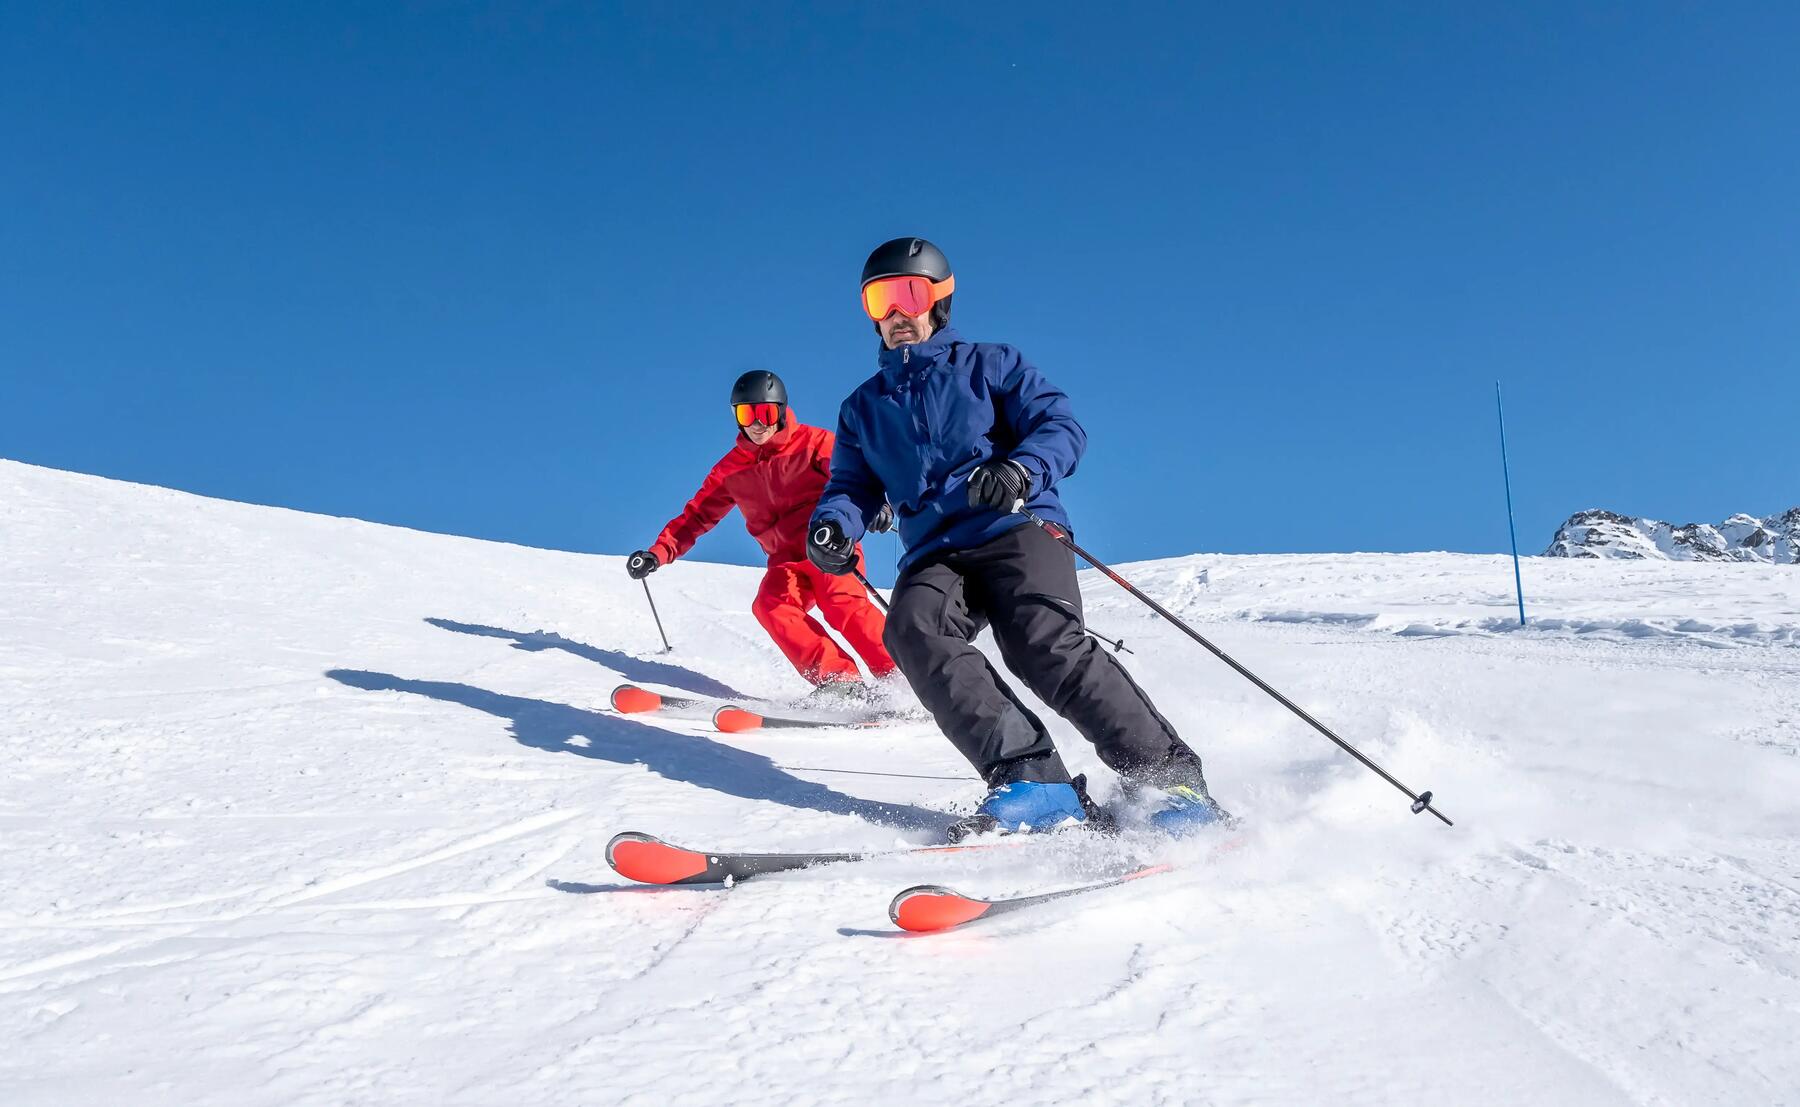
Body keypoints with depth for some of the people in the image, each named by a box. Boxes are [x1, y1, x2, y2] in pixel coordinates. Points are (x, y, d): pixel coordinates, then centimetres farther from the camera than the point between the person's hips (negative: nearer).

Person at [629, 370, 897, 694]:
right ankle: (840, 682, -33)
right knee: (770, 606, -26)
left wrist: (876, 503, -32)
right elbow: (697, 515, 18)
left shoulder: (813, 442, 3)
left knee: (841, 601, -31)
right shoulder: (731, 469, 15)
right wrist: (658, 553, 4)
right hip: (786, 560, 4)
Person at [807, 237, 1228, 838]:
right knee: (913, 628, -30)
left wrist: (1022, 470, -22)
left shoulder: (987, 364, 14)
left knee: (1043, 643, -30)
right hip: (934, 555, 3)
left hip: (1018, 530, -3)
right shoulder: (862, 407, 25)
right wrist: (831, 525, -6)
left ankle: (1168, 776, -23)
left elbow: (1063, 426, 2)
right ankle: (1030, 776, -36)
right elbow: (852, 488, 20)